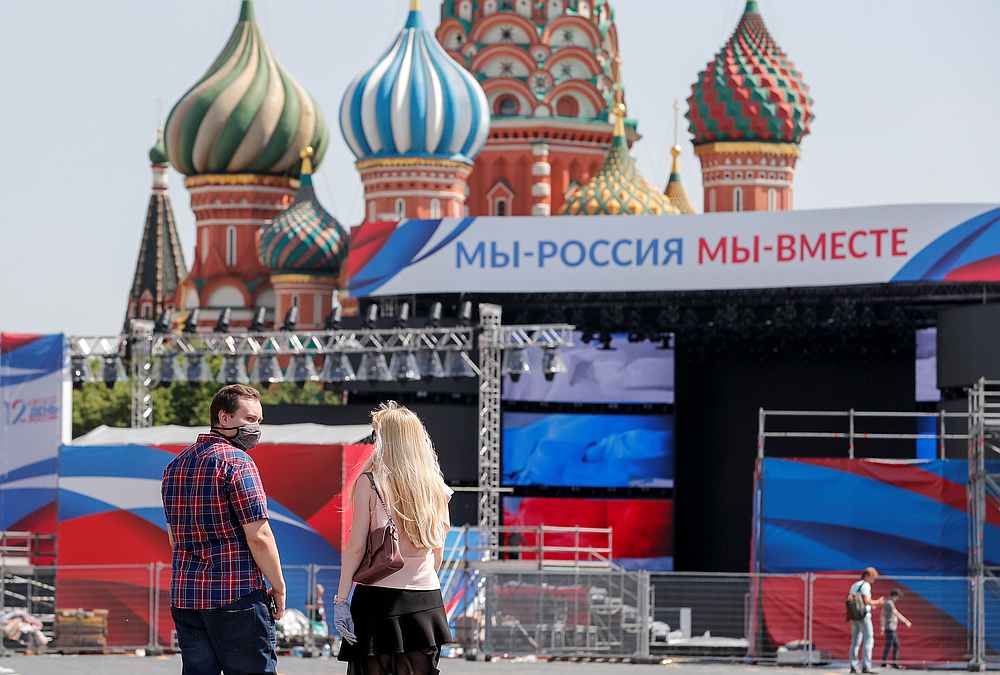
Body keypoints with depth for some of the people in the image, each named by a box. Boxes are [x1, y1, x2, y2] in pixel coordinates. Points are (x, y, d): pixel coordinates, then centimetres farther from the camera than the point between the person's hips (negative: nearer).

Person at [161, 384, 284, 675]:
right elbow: (259, 536, -14)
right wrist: (278, 588, -4)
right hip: (237, 596, -7)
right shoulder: (237, 462, -10)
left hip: (184, 596, 7)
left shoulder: (176, 465, 15)